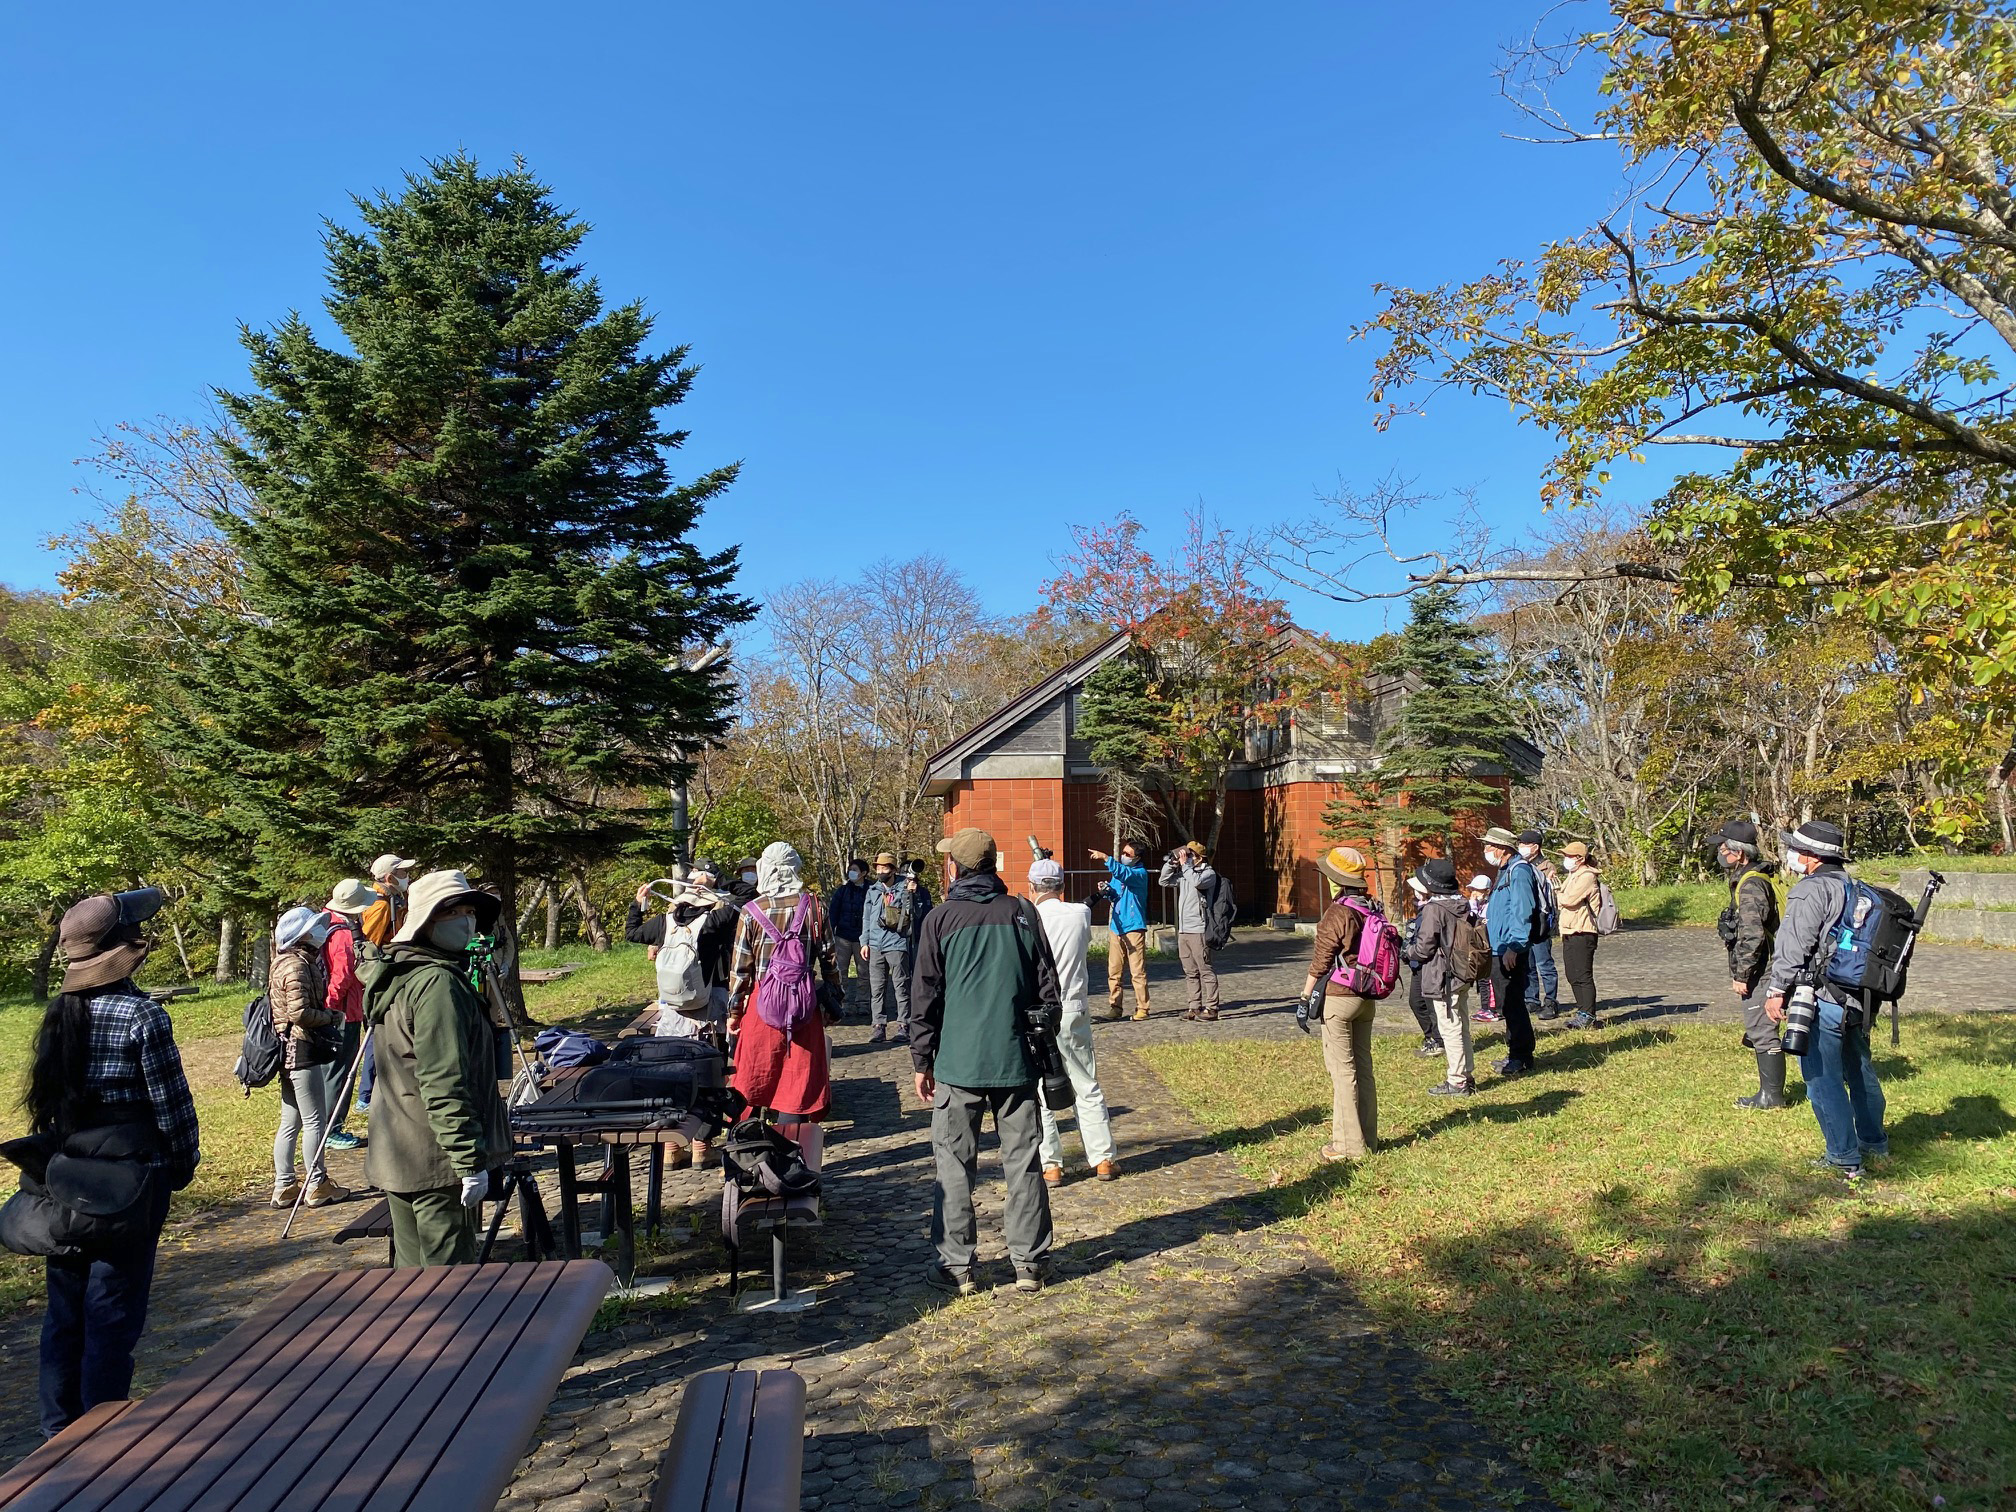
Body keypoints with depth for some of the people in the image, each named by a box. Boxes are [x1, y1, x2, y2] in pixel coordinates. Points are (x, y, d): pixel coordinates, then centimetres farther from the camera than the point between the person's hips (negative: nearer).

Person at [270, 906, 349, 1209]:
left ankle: (284, 1186, 21)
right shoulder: (296, 965, -17)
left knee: (290, 1122, 15)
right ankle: (318, 1186, 7)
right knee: (315, 1120, -1)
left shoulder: (286, 961, 14)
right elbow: (300, 1012, -23)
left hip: (290, 1051, 10)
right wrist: (331, 1017, -10)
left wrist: (328, 1014, 8)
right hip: (302, 1050, -10)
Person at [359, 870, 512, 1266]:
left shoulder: (396, 977, 14)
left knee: (411, 1266, 18)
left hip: (399, 1156, 10)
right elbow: (444, 1083, -24)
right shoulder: (438, 983, -19)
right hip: (437, 1160, -10)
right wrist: (471, 1160, -22)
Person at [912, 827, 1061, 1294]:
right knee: (1023, 1161, 8)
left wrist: (921, 1061, 6)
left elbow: (925, 997, -1)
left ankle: (956, 1266, 12)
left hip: (958, 1063, -2)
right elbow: (1048, 986, 7)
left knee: (954, 1165, 7)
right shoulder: (1022, 913, 3)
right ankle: (1028, 1263, 14)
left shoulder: (940, 919, -3)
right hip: (1016, 1061, 2)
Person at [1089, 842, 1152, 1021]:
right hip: (1116, 926, 7)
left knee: (1138, 971, -4)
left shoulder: (1140, 873, -7)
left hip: (1134, 927, -7)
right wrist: (1106, 890, -1)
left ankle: (1142, 1009, 3)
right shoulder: (1118, 870, 16)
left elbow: (1125, 874, -28)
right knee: (1114, 971, 5)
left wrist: (1105, 858, -35)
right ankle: (1114, 1008, 10)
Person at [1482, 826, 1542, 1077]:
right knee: (1507, 1004, 15)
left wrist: (1514, 947, -25)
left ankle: (1521, 1059, 1)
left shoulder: (1519, 871, -15)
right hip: (1499, 950, 11)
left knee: (1512, 1004, -6)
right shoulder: (1506, 871, 17)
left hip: (1511, 951, -11)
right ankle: (1518, 1054, 23)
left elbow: (1522, 912, -22)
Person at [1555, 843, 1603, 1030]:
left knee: (1583, 976, -8)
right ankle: (1582, 1011, 23)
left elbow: (1570, 899, -20)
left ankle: (1588, 1016, -4)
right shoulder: (1573, 876, 21)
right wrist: (1559, 895, -4)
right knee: (1572, 975, 14)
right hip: (1570, 932, 10)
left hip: (1582, 932, -10)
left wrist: (1555, 895, -2)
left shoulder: (1587, 876, -12)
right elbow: (1563, 897, 17)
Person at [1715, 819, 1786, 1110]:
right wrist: (1742, 973, 23)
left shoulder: (1751, 885, -19)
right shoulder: (1750, 879, 14)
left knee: (1762, 1033, -3)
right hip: (1758, 973, 11)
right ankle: (1769, 1091, 26)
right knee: (1759, 1033, 18)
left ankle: (1771, 1097, 4)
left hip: (1758, 975, -11)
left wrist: (1741, 975, -20)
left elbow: (1752, 936, -25)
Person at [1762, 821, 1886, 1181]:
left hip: (1821, 1000, -9)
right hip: (1858, 999, 9)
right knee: (1860, 1072, 23)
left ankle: (1844, 1159, 5)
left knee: (1823, 1080, 0)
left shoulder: (1811, 889, -14)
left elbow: (1793, 946, -20)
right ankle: (1874, 1144, 37)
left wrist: (1775, 991, -16)